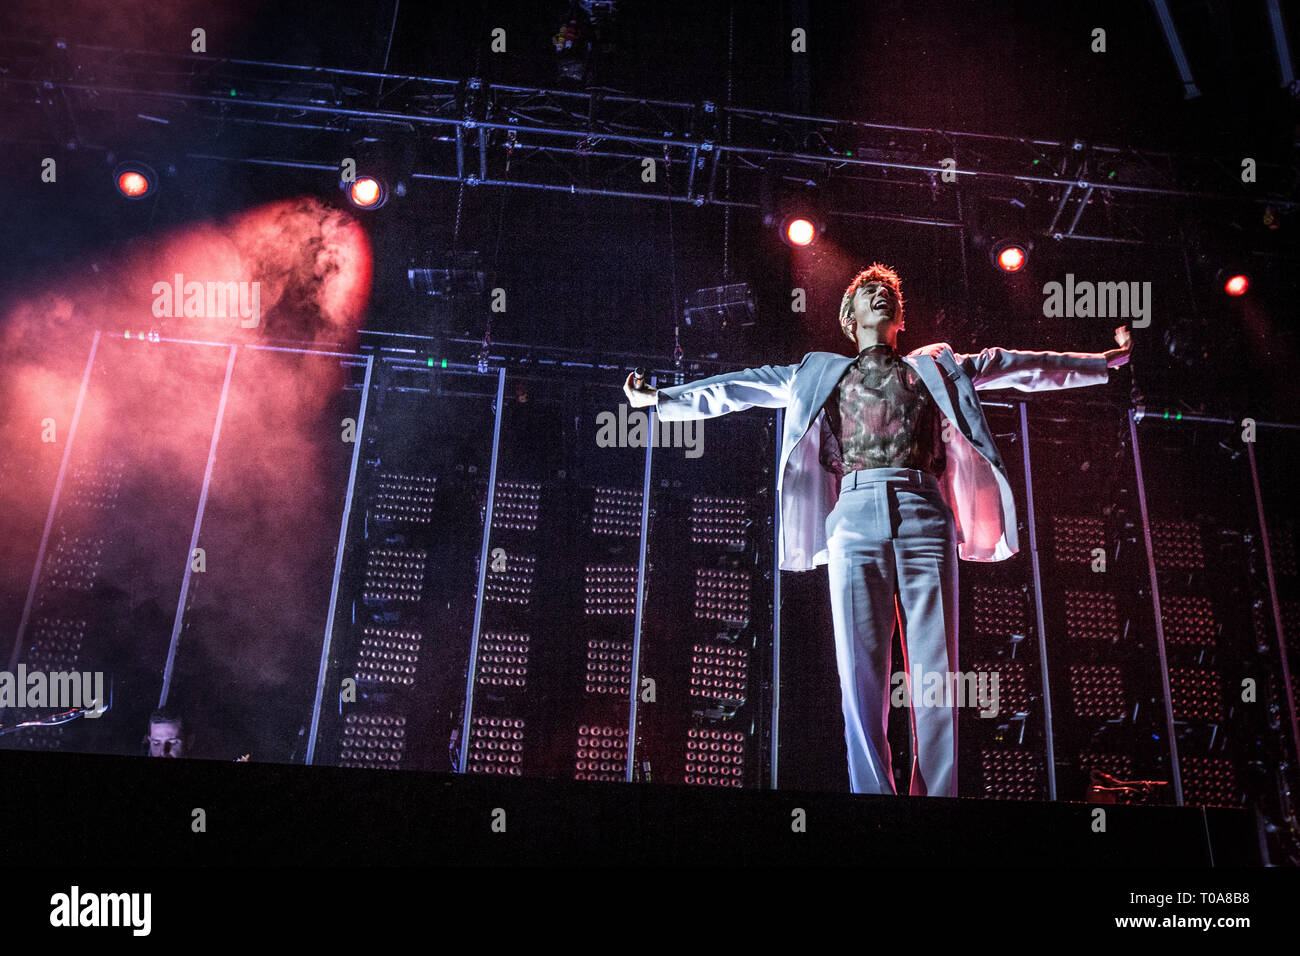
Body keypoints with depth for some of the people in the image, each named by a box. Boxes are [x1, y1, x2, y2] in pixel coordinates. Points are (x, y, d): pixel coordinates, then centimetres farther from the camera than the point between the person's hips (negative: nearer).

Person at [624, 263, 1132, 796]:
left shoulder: (935, 365, 27)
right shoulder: (820, 373, 26)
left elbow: (1015, 367, 28)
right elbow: (741, 388, 25)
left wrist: (1109, 359, 27)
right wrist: (662, 399, 22)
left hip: (924, 517, 1)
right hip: (855, 518, 0)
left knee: (935, 672, -7)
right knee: (860, 671, -9)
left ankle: (937, 793, -6)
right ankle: (872, 791, -7)